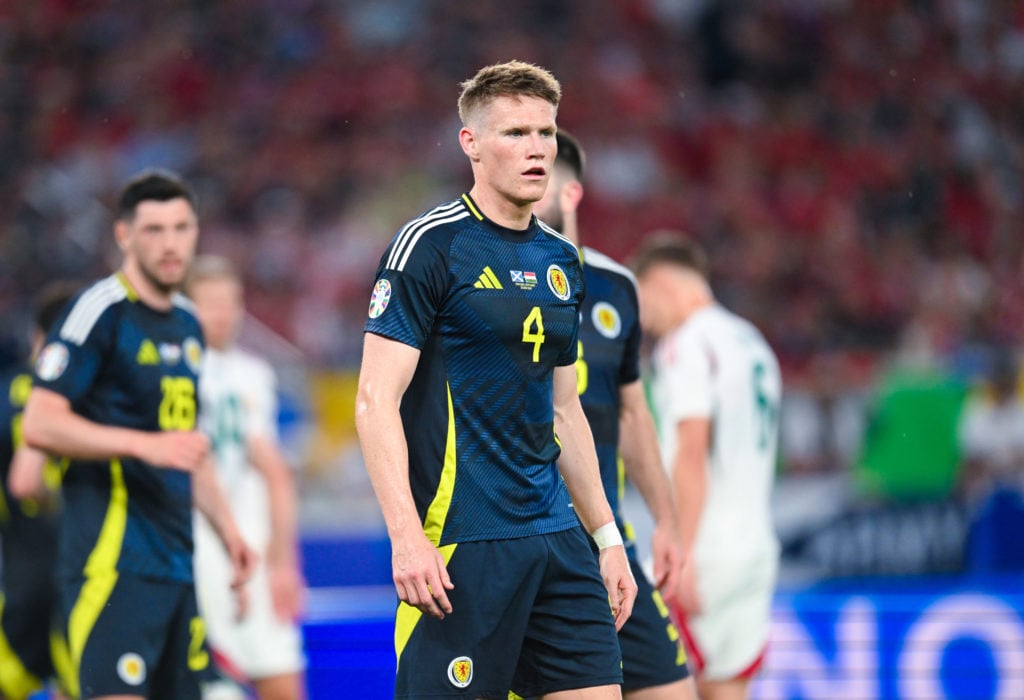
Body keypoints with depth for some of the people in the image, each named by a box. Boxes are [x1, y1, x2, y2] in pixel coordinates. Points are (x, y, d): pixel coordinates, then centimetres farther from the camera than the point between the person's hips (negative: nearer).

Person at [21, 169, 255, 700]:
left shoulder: (186, 323, 18)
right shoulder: (99, 311, -8)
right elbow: (39, 423, -15)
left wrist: (226, 526, 24)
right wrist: (145, 444, -23)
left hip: (176, 556, 9)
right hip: (112, 552, -8)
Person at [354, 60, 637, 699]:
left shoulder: (561, 260, 15)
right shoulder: (430, 245, -7)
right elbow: (375, 401, -12)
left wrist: (607, 536, 19)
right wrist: (407, 538, -21)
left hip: (556, 535, 7)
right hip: (462, 541, -7)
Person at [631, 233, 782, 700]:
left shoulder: (686, 345, -8)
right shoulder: (753, 344, 19)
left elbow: (691, 454, -16)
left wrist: (683, 556, -20)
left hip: (707, 551, -8)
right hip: (755, 549, 8)